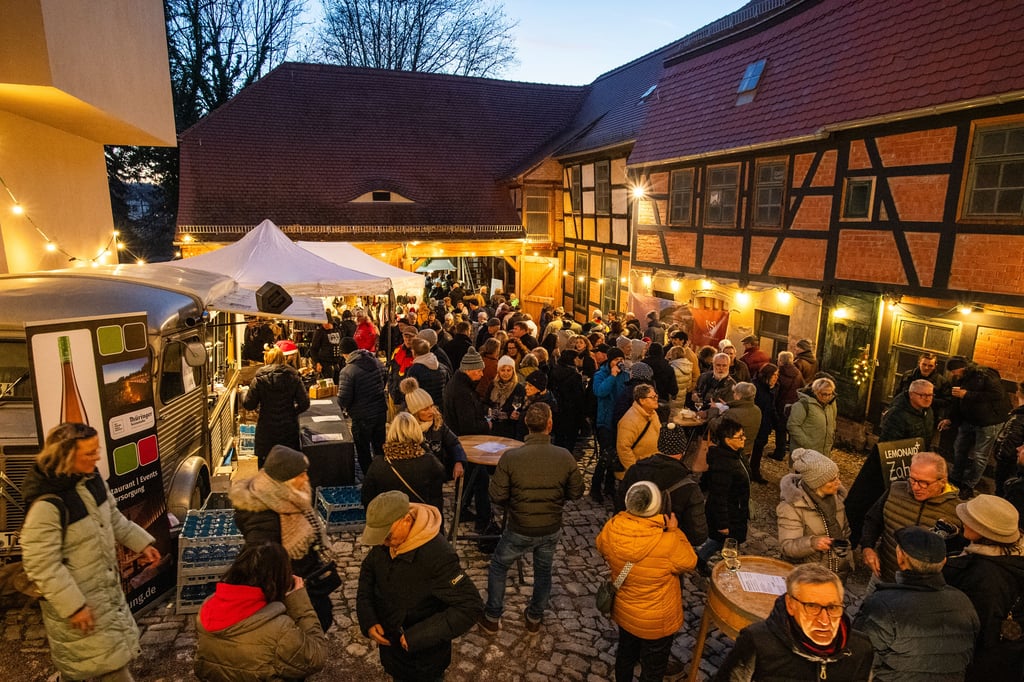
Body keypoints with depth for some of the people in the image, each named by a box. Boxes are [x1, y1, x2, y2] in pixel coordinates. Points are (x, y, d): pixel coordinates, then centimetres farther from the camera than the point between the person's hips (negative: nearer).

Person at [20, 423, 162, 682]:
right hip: (77, 597, -8)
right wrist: (73, 606, -22)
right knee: (109, 657, 6)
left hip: (107, 586, 8)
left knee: (117, 647, 23)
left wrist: (141, 543, 9)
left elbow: (113, 518, 11)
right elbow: (42, 566, -25)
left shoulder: (92, 480, -6)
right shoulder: (46, 506, -29)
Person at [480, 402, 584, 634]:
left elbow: (497, 497, -15)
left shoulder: (510, 457, -22)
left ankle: (492, 618, 36)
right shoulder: (565, 457, -17)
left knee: (498, 567, 24)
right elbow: (576, 493, -5)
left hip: (519, 530, -2)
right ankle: (535, 619, 44)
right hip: (551, 530, 2)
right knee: (543, 572, 27)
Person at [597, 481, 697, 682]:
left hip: (623, 612, 4)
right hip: (657, 621, -4)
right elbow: (689, 562, -13)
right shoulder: (668, 542, -36)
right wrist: (675, 532, -7)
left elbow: (601, 547, 1)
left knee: (625, 655, 31)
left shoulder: (611, 528, -24)